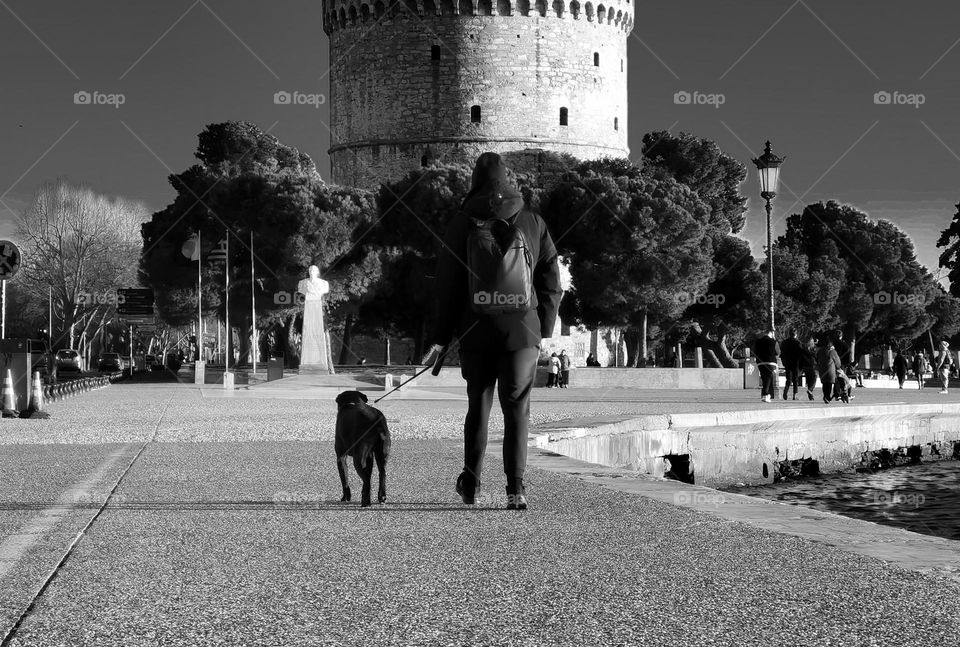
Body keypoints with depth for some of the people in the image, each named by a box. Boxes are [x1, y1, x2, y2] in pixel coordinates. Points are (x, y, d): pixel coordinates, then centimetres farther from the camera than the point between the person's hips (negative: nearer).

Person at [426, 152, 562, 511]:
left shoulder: (461, 224, 0)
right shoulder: (533, 222, 4)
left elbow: (447, 284, 0)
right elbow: (551, 281, 5)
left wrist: (441, 336, 6)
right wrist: (545, 329, 12)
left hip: (476, 332, 0)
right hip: (522, 331, 0)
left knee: (478, 405, 15)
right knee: (517, 409, 3)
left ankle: (470, 482, 20)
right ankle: (515, 485, -9)